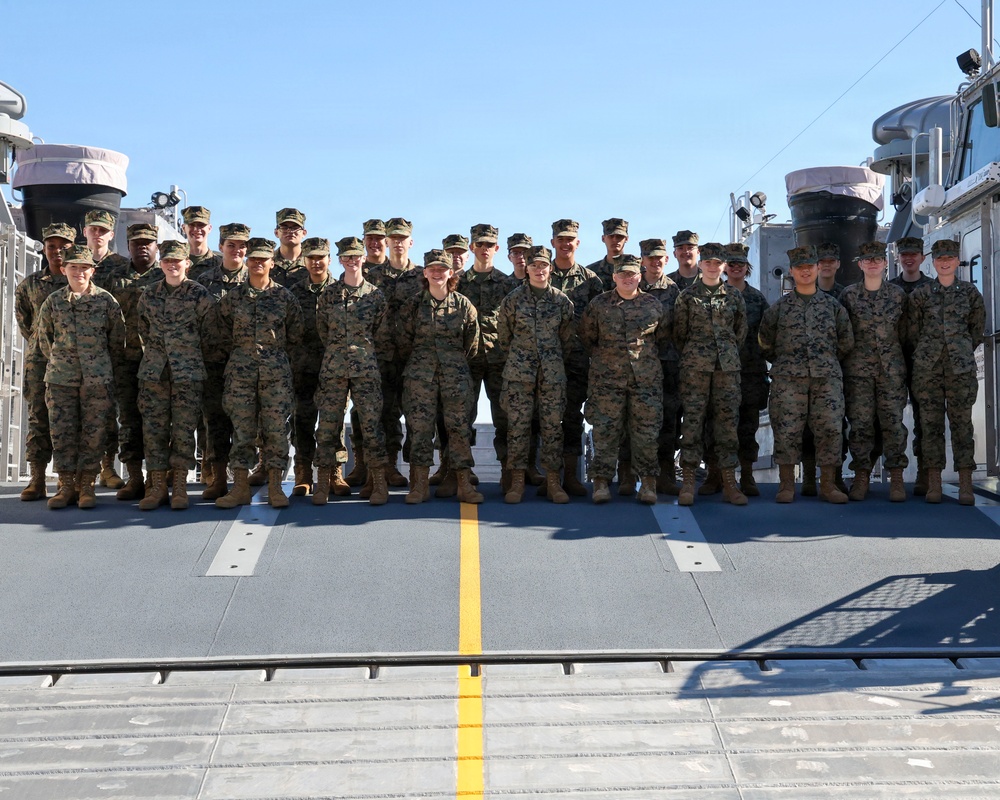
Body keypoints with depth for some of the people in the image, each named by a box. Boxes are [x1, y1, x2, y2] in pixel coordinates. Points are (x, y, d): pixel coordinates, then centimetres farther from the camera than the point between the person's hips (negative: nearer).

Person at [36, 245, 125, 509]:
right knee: (62, 431, 1)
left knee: (94, 432, 0)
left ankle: (86, 486, 8)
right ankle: (66, 486, 11)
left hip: (97, 378, -1)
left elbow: (117, 339, 7)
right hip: (60, 378, 1)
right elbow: (44, 338, 16)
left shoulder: (106, 300, 1)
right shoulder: (53, 302, 4)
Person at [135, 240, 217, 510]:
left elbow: (208, 332, 5)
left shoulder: (199, 294, -1)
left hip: (188, 371, -3)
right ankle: (157, 486, 9)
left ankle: (180, 487, 6)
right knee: (153, 427, 2)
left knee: (184, 428, -2)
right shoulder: (149, 295, 9)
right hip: (153, 370, 3)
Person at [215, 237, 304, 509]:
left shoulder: (284, 296, 4)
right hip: (240, 369, 1)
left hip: (277, 369, -1)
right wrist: (241, 346, 14)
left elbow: (295, 336, 12)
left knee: (276, 427, -1)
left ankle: (275, 487, 6)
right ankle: (241, 487, 6)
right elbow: (223, 326, 18)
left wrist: (275, 350, 11)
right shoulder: (233, 296, 6)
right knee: (242, 428, 0)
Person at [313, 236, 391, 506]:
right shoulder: (328, 294, 7)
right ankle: (325, 480, 6)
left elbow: (381, 333, 11)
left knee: (371, 422, -4)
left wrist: (364, 351, 11)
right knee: (328, 423, -1)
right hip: (333, 367, 1)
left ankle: (379, 482, 2)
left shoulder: (375, 294, 5)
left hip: (366, 368, -1)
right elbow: (322, 330, 14)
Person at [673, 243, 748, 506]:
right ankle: (688, 482, -2)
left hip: (728, 366, 2)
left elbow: (741, 331, 15)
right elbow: (679, 333, 7)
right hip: (694, 366, -2)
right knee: (692, 420, -5)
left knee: (728, 420, 2)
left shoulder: (734, 295, 9)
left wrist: (728, 355, 14)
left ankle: (729, 482, 7)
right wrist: (692, 356, 10)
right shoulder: (687, 296, 3)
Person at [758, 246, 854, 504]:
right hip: (788, 379, -1)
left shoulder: (833, 306, 11)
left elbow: (846, 342, 17)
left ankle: (828, 484, 7)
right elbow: (765, 342, 15)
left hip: (827, 378, 1)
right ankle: (786, 485, 5)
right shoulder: (779, 307, 8)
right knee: (786, 430, -4)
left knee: (829, 429, -3)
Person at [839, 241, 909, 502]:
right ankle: (861, 476, 5)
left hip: (892, 368, 0)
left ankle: (896, 477, 3)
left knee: (893, 421, -2)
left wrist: (894, 353, 7)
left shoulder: (898, 294, 7)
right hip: (858, 368, 0)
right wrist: (851, 354, 4)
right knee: (860, 423, -1)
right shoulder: (849, 294, 5)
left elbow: (904, 331, 11)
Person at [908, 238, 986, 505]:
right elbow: (913, 331, 11)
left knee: (961, 422, -2)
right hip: (927, 367, 0)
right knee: (931, 423, 0)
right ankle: (934, 485, 3)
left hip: (961, 366, 0)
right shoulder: (920, 294, 7)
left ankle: (965, 485, 0)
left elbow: (978, 329, 15)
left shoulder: (970, 292, 8)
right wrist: (927, 354, 12)